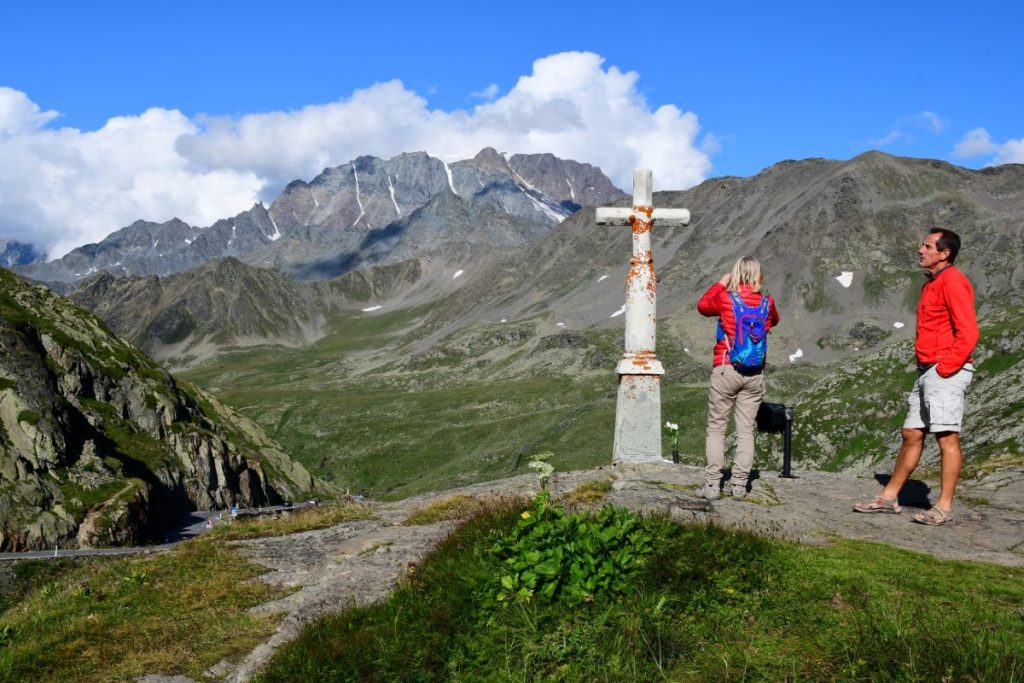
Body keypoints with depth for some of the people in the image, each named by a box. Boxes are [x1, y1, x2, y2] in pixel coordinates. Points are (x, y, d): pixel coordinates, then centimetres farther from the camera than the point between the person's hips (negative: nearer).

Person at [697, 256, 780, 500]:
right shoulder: (767, 302, 1)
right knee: (746, 430, 6)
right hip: (755, 374, 3)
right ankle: (739, 485, 6)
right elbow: (774, 321, 23)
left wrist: (721, 283, 19)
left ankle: (712, 483, 3)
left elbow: (702, 306, 13)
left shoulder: (725, 298, -7)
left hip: (725, 370, -2)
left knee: (716, 427, 5)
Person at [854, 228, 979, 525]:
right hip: (927, 372, 10)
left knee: (947, 437, -8)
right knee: (912, 434, 12)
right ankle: (889, 497, 19)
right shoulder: (931, 283, 20)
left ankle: (944, 508, -5)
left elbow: (968, 331, -18)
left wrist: (947, 367, -17)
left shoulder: (952, 281, -10)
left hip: (947, 373, -10)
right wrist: (925, 367, 16)